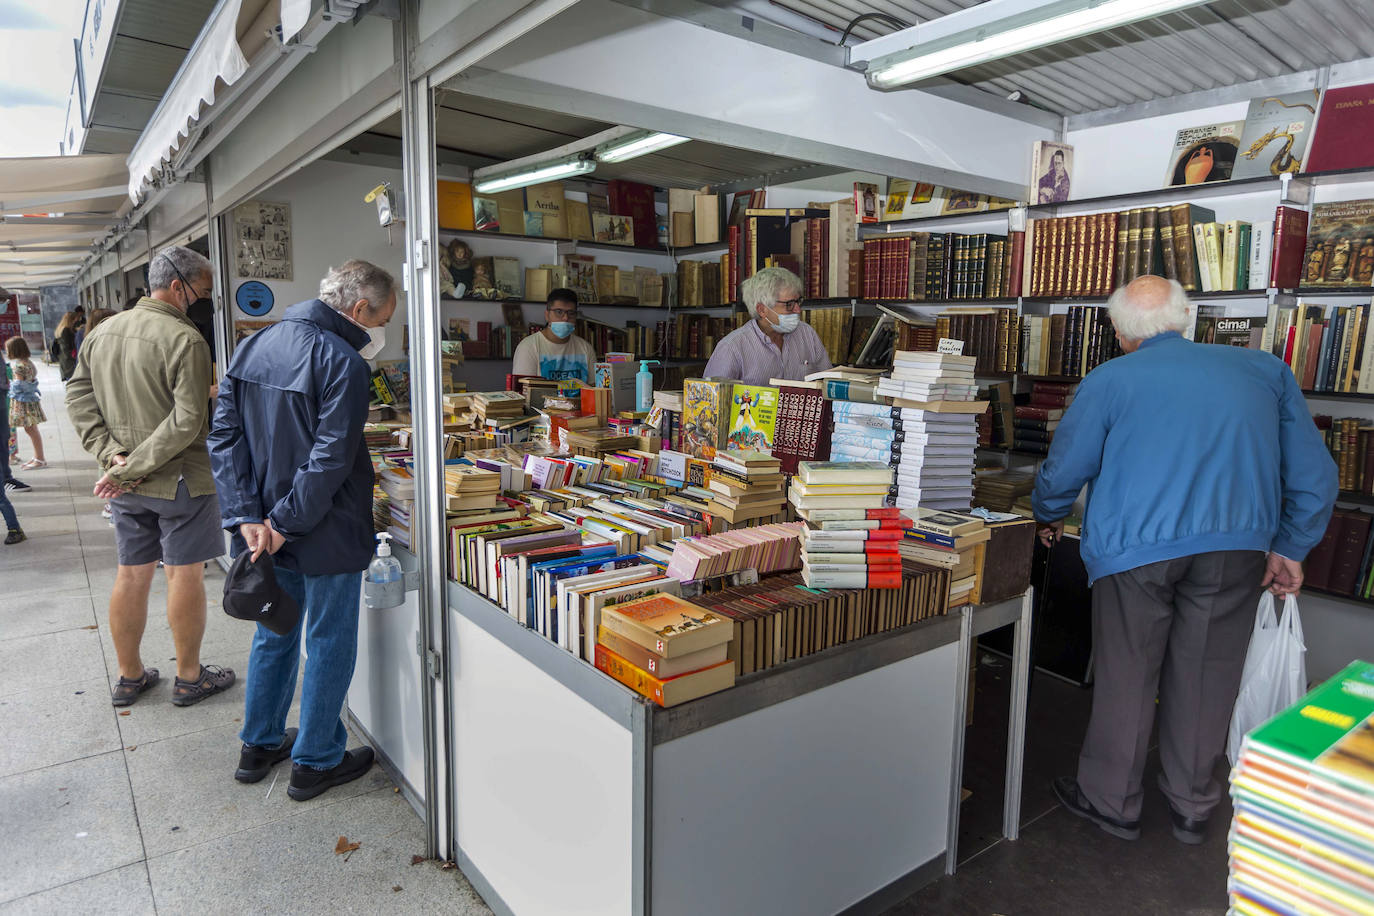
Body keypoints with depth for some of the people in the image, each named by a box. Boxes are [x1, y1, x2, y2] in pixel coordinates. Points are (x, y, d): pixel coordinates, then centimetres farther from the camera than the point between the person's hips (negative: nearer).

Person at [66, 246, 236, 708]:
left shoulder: (102, 332, 7)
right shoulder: (185, 339, -17)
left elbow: (78, 397, 6)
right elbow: (187, 420, -23)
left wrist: (111, 454, -3)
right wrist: (130, 468, -16)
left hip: (125, 486, 7)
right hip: (179, 480, -7)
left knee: (131, 576, 15)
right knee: (185, 575, 5)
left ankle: (129, 676, 29)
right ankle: (189, 678, 18)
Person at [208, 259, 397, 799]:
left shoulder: (253, 346, 6)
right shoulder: (343, 361, -18)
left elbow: (224, 436, 3)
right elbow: (330, 460, -25)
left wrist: (249, 516, -4)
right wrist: (285, 522, -15)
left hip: (264, 529, 8)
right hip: (326, 533, -7)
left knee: (274, 635, 22)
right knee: (329, 644, 8)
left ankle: (259, 746, 37)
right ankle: (315, 762, 22)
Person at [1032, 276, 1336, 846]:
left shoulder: (1108, 381, 0)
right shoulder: (1266, 371, 9)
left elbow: (1062, 472, 5)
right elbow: (1314, 474, 10)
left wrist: (1048, 518, 25)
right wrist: (1290, 548, 19)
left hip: (1136, 547, -3)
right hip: (1238, 545, 3)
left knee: (1126, 678, 10)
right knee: (1206, 678, 16)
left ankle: (1111, 802, 26)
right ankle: (1192, 807, 32)